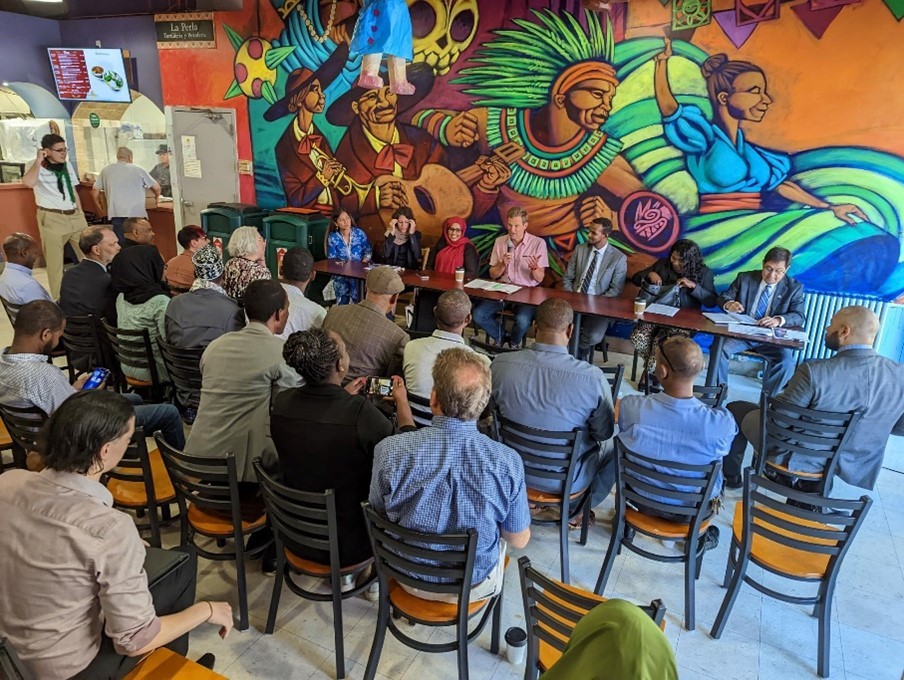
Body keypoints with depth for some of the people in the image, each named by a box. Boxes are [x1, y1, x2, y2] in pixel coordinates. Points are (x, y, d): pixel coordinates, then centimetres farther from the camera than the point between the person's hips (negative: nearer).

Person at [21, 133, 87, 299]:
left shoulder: (67, 165, 11)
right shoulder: (37, 167, -7)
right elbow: (28, 182, -30)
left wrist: (81, 214, 13)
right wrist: (39, 160, -20)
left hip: (74, 216, 6)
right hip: (52, 219, -6)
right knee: (55, 260, 3)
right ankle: (58, 298, 11)